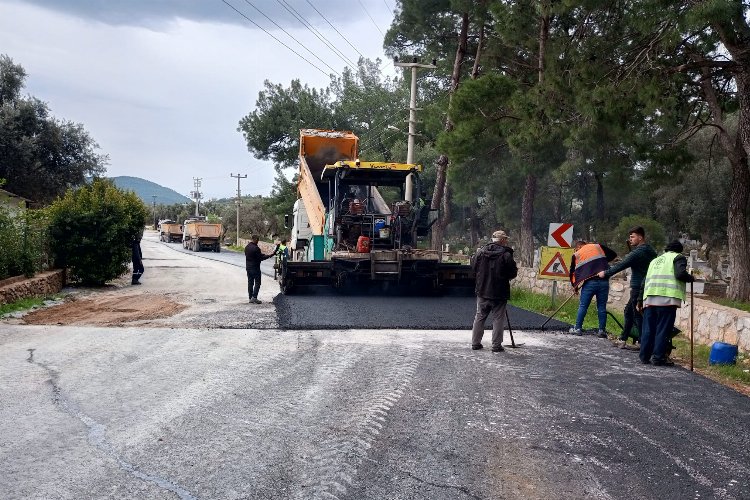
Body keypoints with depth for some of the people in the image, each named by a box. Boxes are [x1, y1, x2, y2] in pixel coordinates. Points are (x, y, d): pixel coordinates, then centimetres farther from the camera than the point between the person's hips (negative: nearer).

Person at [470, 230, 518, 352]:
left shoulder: (481, 252, -1)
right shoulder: (506, 255, -14)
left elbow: (473, 267, 8)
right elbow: (513, 273, -10)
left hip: (482, 291, 4)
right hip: (499, 293, -4)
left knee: (479, 317, 15)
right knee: (498, 319, 5)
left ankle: (475, 343, 19)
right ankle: (496, 345, 6)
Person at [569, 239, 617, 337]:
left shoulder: (576, 255, 14)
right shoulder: (598, 246, 16)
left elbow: (573, 272, 16)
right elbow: (613, 254, 20)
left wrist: (575, 286, 26)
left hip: (589, 282, -2)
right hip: (603, 281, 2)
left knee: (583, 306, 7)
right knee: (602, 307, 7)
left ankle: (577, 328, 11)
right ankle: (602, 331, 8)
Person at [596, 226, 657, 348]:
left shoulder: (639, 252, -17)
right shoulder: (650, 250, 13)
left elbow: (622, 264, -16)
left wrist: (606, 273, -10)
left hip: (638, 288, -10)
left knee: (638, 315, -4)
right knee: (628, 310, 18)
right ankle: (623, 339, 23)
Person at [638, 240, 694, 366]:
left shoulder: (655, 260, 29)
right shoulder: (678, 257, 10)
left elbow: (645, 281, 25)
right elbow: (680, 274, -9)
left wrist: (640, 299, 27)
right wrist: (690, 278, 11)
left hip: (649, 298, 6)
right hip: (667, 298, -6)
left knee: (648, 328, 8)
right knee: (663, 329, -3)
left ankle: (645, 357, 11)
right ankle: (658, 358, -4)